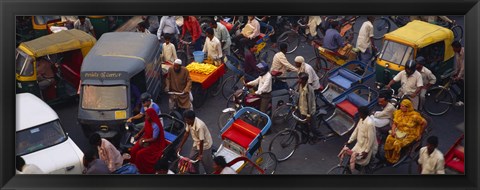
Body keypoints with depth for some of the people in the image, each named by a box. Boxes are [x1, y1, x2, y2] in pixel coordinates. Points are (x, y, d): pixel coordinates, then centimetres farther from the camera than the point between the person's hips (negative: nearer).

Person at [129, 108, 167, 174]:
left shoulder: (156, 126, -26)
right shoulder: (148, 122, -1)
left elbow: (154, 139, -24)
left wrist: (143, 141, -21)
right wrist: (142, 138, -3)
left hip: (154, 144, -8)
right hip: (146, 140, 8)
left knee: (140, 153, -23)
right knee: (134, 150, -11)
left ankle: (143, 170, -5)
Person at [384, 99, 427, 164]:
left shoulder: (414, 116, -15)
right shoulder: (398, 113, 0)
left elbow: (424, 123, -5)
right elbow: (394, 124, 6)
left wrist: (420, 134, 3)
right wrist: (393, 131, -14)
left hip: (409, 135, -5)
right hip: (399, 132, 5)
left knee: (397, 144, -28)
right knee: (389, 139, -25)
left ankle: (394, 160, -5)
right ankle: (388, 158, -7)